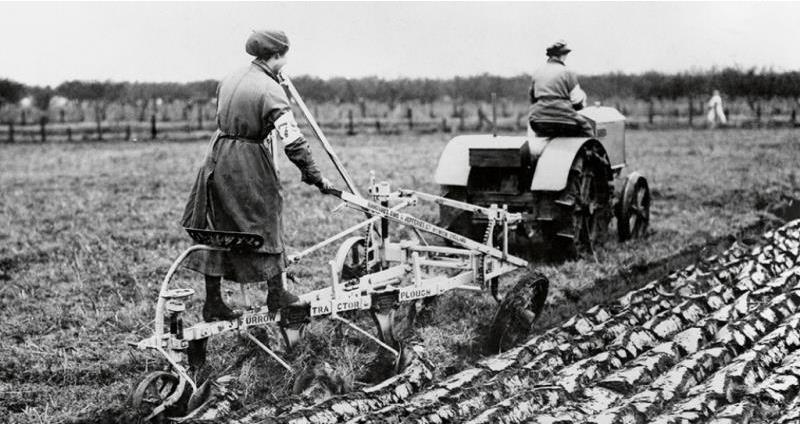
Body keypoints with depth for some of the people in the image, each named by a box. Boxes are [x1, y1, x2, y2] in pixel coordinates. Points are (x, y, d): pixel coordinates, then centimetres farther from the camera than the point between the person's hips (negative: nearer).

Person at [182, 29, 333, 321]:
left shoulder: (230, 79, 9)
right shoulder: (270, 90, -15)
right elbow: (292, 140, -20)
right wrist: (314, 176, -16)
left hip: (217, 156, 7)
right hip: (247, 164, -7)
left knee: (216, 230, 10)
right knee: (266, 223, 8)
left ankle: (213, 302, 15)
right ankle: (276, 294, 16)